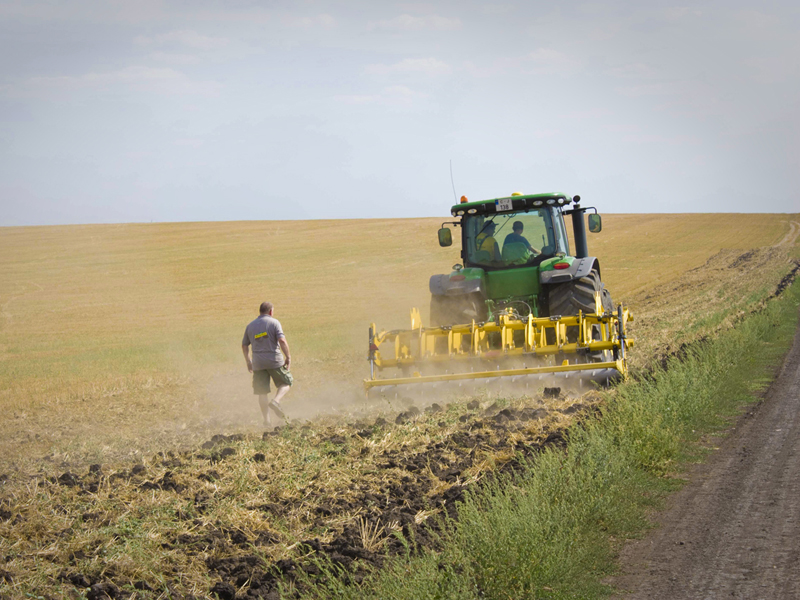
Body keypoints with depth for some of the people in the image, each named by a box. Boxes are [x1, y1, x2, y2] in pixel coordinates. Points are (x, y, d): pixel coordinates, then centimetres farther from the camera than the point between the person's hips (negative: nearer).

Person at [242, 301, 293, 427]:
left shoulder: (250, 326, 12)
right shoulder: (274, 322, -3)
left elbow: (244, 345, 17)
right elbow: (282, 341, -15)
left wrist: (248, 362, 26)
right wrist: (288, 357, -7)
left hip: (258, 364, 4)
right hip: (275, 361, -4)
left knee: (262, 392, 8)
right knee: (286, 382, 14)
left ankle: (267, 420, 7)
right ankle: (276, 401, -12)